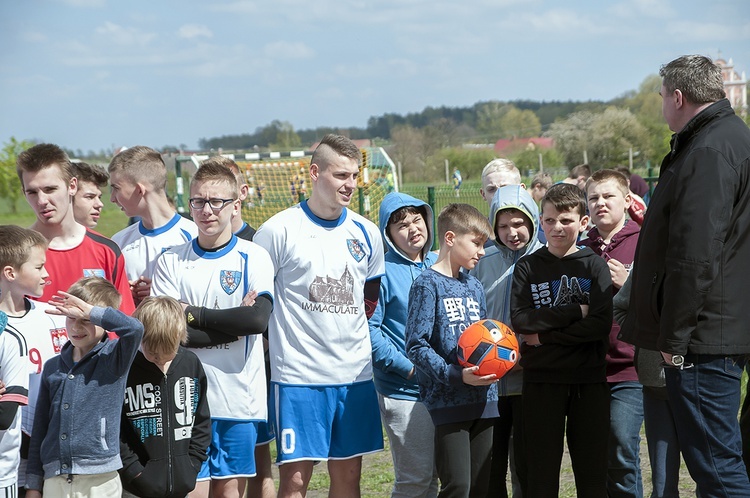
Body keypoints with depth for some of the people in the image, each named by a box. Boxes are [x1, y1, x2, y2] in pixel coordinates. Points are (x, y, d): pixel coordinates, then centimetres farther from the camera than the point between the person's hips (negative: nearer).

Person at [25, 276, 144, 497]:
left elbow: (134, 328, -24)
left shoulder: (113, 358, -1)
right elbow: (40, 428, 13)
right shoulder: (53, 367, 11)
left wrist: (89, 311, -17)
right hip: (54, 480, 4)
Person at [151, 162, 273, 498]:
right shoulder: (171, 262, 4)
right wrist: (232, 322, -11)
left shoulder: (254, 258, 1)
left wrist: (195, 314, -11)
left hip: (239, 399, 0)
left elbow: (259, 319, -15)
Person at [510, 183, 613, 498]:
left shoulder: (594, 266, 3)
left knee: (592, 471, 3)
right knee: (541, 471, 4)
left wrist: (545, 335, -12)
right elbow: (519, 319, -8)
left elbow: (601, 324, -10)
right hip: (541, 380, 1)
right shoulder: (527, 267, 6)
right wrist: (575, 312, -13)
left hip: (589, 380, -1)